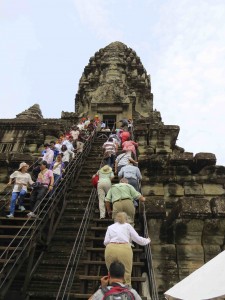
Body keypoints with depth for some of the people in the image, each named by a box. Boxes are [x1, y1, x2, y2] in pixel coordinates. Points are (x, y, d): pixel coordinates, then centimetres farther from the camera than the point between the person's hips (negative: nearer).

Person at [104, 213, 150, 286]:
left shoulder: (110, 227, 24)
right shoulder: (128, 226, 21)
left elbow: (106, 242, 12)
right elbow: (138, 239, 19)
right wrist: (147, 240, 37)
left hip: (110, 249, 2)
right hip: (124, 249, -1)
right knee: (126, 276, 5)